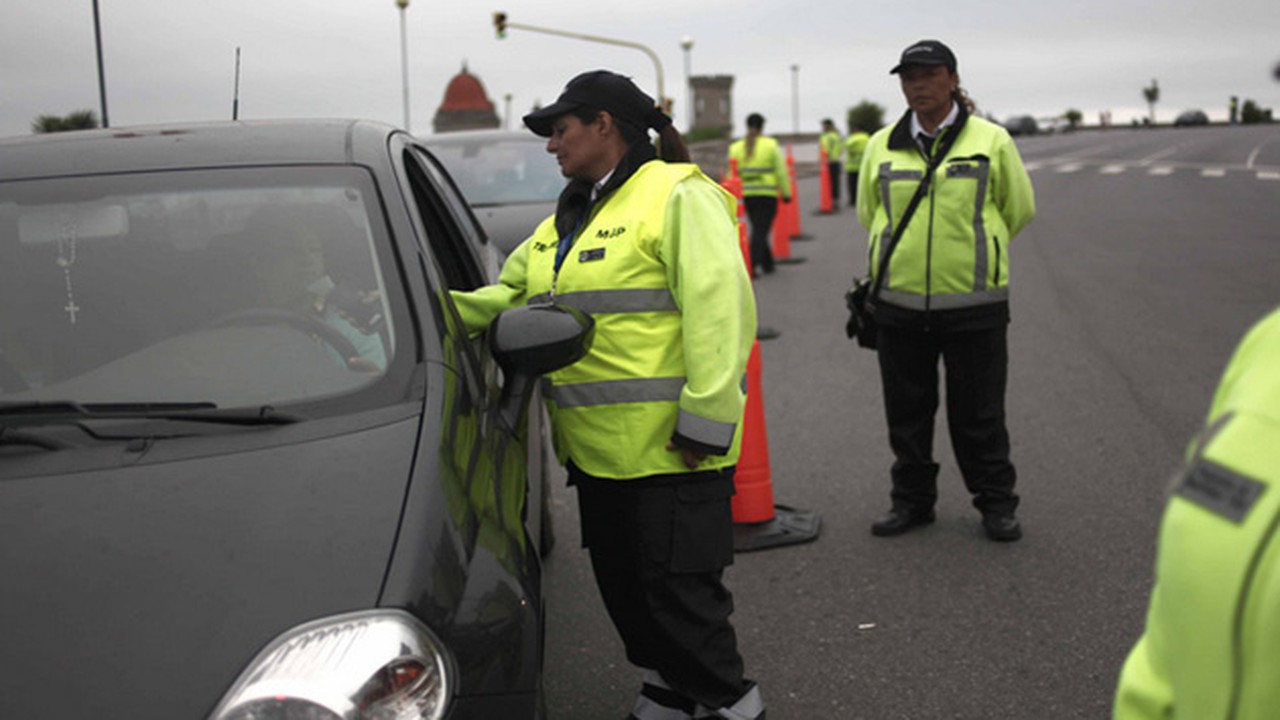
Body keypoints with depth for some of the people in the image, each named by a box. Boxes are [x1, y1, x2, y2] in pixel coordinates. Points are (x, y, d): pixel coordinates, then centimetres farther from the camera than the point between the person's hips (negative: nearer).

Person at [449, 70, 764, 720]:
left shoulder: (678, 196, -10)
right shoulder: (566, 219, 18)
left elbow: (720, 309, -18)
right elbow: (511, 295, 19)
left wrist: (705, 420, -22)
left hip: (670, 447, -9)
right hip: (597, 446, 9)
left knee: (677, 586, -4)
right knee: (621, 582, 16)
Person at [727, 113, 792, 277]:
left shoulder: (736, 147, 5)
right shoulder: (771, 145, -3)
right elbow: (781, 172, -4)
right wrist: (786, 192, 4)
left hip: (747, 195, 4)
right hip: (768, 194, -4)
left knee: (758, 228, 16)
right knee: (761, 230, -3)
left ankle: (767, 263, 26)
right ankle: (753, 262, -17)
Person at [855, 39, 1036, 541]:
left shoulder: (991, 141, -2)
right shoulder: (881, 146, 5)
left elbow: (1018, 210, 9)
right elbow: (868, 213, 18)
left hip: (974, 304, -2)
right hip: (900, 306, 3)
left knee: (979, 414, 6)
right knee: (906, 413, 11)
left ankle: (996, 503, 22)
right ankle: (912, 500, 26)